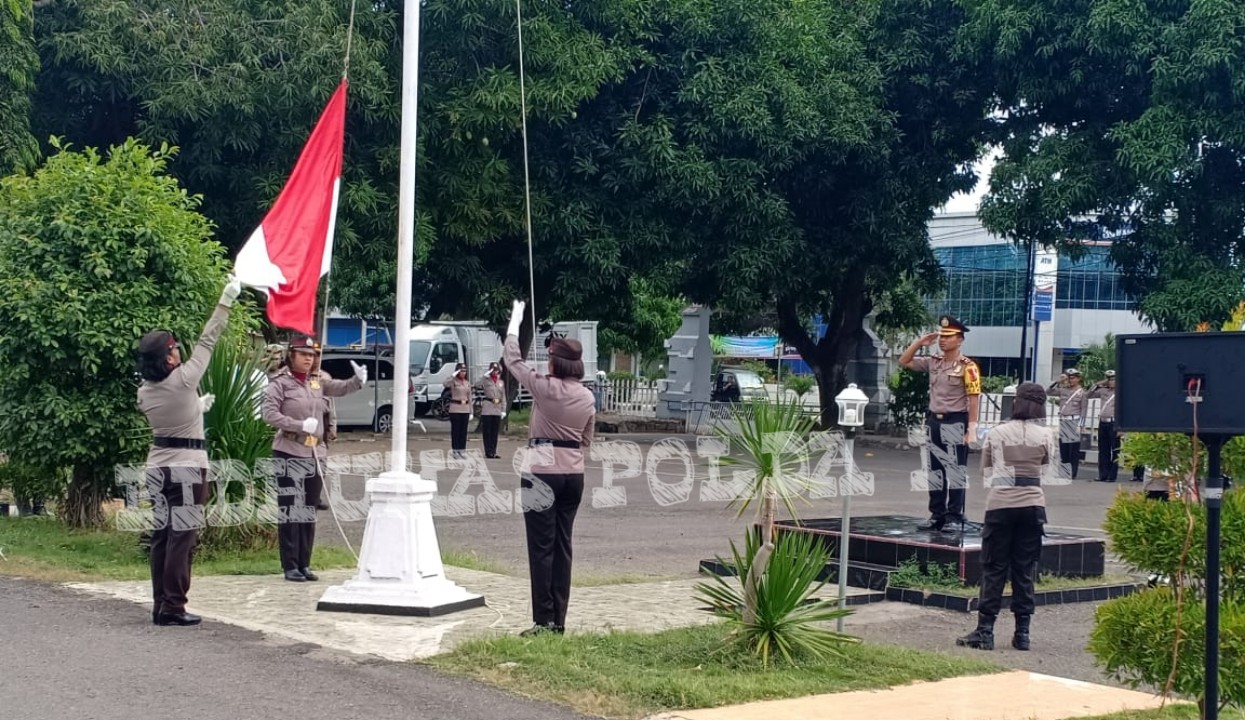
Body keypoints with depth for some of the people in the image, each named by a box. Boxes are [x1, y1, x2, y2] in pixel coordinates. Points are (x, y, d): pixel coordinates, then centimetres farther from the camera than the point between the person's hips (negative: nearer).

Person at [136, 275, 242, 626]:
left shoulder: (144, 391, 3)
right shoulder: (183, 380, -15)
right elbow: (207, 341, -10)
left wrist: (197, 406, 37)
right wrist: (226, 300, -3)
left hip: (158, 464, 7)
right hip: (186, 466, -7)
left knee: (161, 534, 9)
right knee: (182, 537, -5)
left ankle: (160, 604, 12)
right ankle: (172, 607, -6)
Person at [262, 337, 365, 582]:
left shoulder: (318, 381, 10)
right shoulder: (280, 383, -7)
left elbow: (340, 388, 2)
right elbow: (269, 414, -14)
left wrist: (359, 380, -19)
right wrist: (300, 425, -21)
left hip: (315, 453, 6)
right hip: (289, 453, -6)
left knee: (309, 511, 11)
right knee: (290, 510, -2)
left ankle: (304, 564, 19)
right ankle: (290, 566, 3)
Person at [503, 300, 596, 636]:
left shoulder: (545, 387, -10)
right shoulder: (587, 397, 5)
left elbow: (512, 360, 2)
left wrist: (515, 322, 13)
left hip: (543, 473, -6)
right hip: (574, 475, 6)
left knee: (542, 548, -3)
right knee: (563, 546, 10)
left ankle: (544, 621, -4)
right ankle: (559, 620, 13)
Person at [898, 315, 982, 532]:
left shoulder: (967, 366, -10)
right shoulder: (933, 362, 9)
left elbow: (974, 399, -12)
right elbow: (904, 361, 16)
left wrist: (972, 428, -18)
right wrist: (919, 342, 5)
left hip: (955, 422, -7)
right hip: (933, 420, 7)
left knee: (956, 472, -2)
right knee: (935, 472, 11)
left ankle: (955, 517, 3)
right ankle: (937, 515, 18)